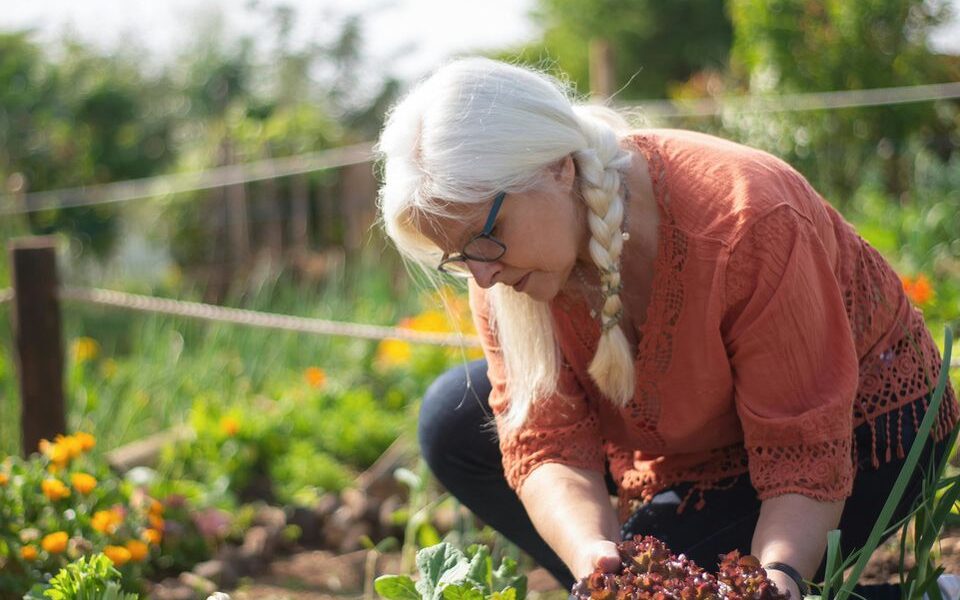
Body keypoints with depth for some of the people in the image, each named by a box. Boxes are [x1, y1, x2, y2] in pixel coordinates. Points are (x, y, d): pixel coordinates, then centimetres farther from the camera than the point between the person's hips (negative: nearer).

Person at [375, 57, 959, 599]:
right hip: (692, 439, 6)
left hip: (857, 425, -6)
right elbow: (546, 444, -23)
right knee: (454, 421, -5)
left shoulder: (746, 224, -37)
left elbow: (806, 463, -32)